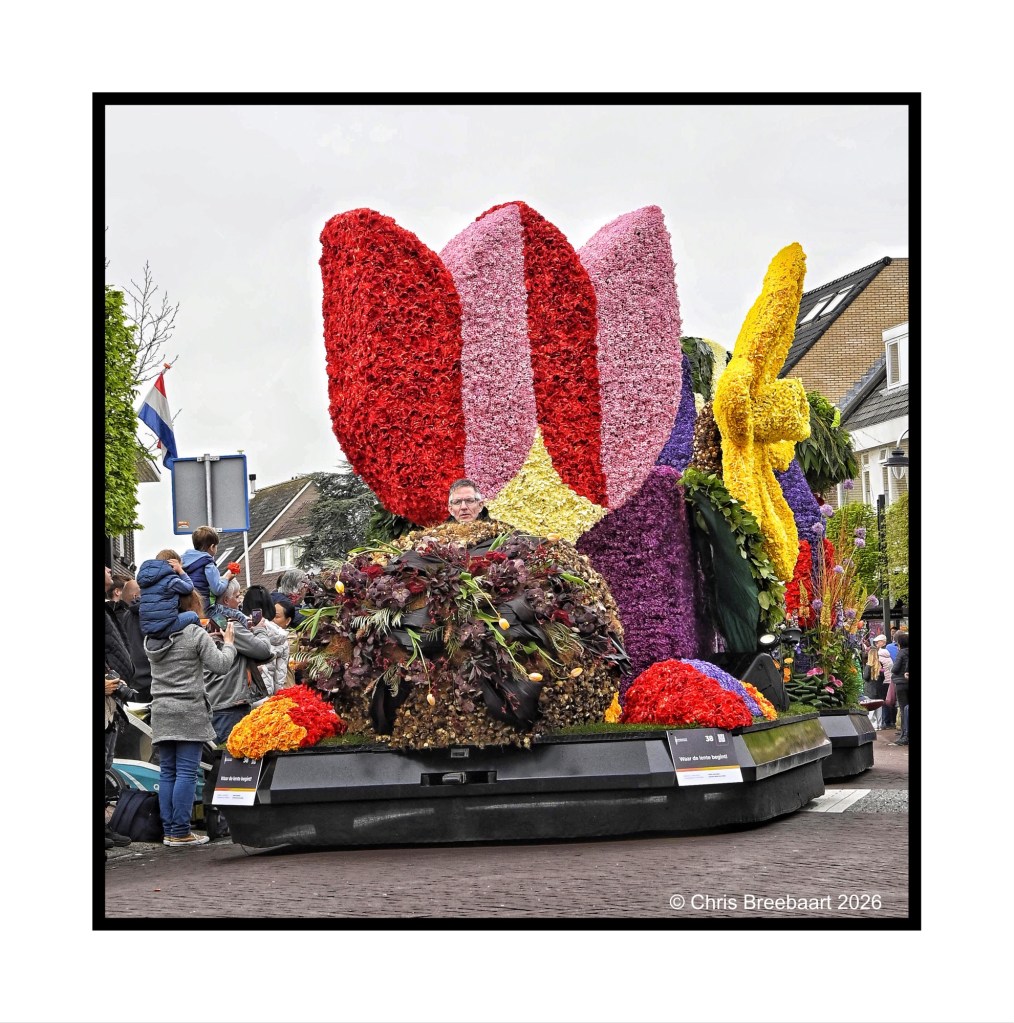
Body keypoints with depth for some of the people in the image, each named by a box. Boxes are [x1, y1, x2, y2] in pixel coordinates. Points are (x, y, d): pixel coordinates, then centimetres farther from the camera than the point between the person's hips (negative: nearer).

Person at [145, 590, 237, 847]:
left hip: (161, 711, 6)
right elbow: (220, 664, -8)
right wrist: (228, 643, 10)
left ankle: (169, 830, 11)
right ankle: (180, 832, -5)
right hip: (189, 711, -6)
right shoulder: (196, 635, -7)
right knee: (186, 772, -4)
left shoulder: (152, 638, 12)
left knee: (167, 772, 9)